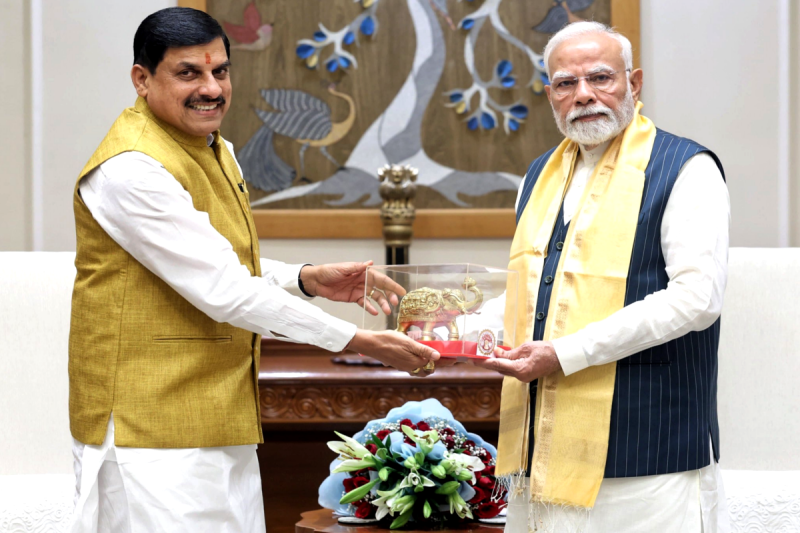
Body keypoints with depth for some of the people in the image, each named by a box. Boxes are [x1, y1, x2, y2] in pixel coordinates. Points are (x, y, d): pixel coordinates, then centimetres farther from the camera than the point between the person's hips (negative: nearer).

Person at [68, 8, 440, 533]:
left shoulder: (216, 151, 13)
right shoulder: (132, 169, -19)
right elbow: (222, 291, -21)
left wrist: (307, 279, 4)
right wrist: (359, 341, -18)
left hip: (222, 423, 9)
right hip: (150, 429, -9)